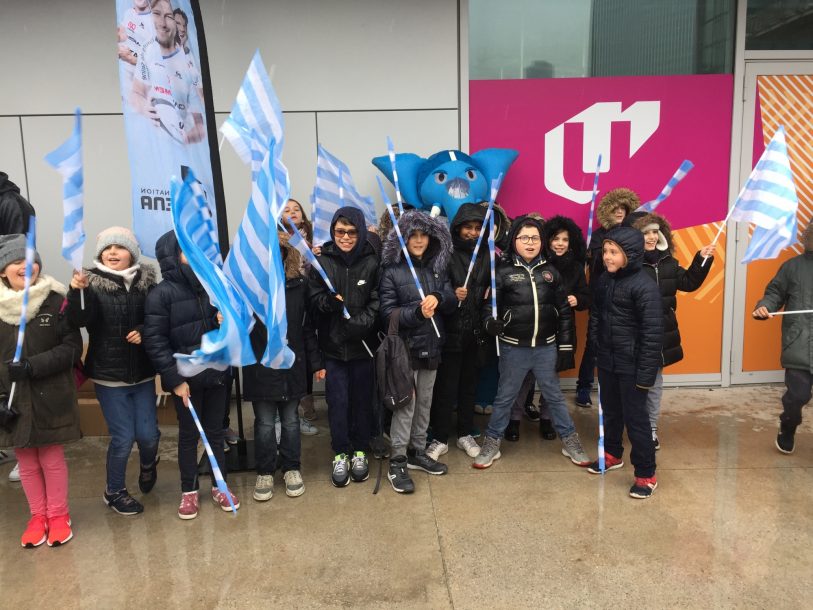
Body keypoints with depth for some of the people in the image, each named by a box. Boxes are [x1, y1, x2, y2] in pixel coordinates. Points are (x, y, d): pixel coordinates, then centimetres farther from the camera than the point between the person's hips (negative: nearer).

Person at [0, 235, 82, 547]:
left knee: (53, 459, 10)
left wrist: (32, 366, -21)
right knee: (27, 463, 13)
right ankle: (38, 516, 30)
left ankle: (58, 515, 27)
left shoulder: (57, 301, -9)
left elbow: (72, 347, -10)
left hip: (51, 397, -2)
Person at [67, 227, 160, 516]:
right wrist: (76, 292, -40)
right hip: (108, 375, -2)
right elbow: (78, 321, -24)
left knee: (148, 434, 5)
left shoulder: (146, 281, -2)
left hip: (142, 373, 2)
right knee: (123, 438, 1)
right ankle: (114, 492, 27)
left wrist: (144, 331, -14)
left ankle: (148, 463, 41)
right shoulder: (92, 284, -9)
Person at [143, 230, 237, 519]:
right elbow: (154, 341, -13)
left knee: (215, 432, 15)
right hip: (185, 378, -3)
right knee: (188, 435, 12)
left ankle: (220, 486, 30)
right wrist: (175, 380, -15)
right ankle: (188, 491, 28)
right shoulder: (161, 294, -12)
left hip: (216, 373, 4)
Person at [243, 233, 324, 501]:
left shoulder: (298, 283, 0)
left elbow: (307, 325, 3)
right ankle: (265, 472, 27)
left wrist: (316, 362, 5)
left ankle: (291, 468, 31)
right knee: (264, 423, 9)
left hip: (292, 365, 1)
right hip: (260, 366, -1)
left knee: (290, 420, 14)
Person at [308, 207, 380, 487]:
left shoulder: (371, 262, -4)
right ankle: (341, 454, 23)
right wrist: (329, 301, -24)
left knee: (362, 399, 12)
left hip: (362, 345, 0)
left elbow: (376, 301, -4)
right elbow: (313, 298, -3)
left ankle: (360, 451, 30)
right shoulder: (322, 261, -4)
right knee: (337, 401, 6)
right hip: (332, 345, 0)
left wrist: (360, 322, -20)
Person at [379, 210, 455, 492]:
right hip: (405, 348, -5)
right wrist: (417, 312, -28)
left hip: (431, 346, 6)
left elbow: (453, 302, 4)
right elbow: (387, 313, -12)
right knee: (405, 404, -4)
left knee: (424, 403, 14)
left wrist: (438, 298, -18)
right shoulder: (392, 271, -7)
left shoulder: (438, 267, 8)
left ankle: (417, 453, 29)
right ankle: (397, 463, 7)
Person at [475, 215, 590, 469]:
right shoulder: (503, 271, -4)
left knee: (554, 395, 14)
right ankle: (491, 444, 24)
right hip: (513, 348, -2)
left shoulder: (550, 271, 4)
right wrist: (490, 322, -25)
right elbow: (489, 304, -2)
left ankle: (570, 442, 29)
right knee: (504, 397, 10)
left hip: (546, 347, 2)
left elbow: (564, 312, 6)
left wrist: (565, 348, 3)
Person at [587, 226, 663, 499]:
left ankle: (646, 474, 16)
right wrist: (596, 347, 9)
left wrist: (646, 372, -19)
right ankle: (613, 454, 42)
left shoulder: (644, 286, -18)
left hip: (631, 365, -7)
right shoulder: (604, 280, 3)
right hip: (606, 361, 7)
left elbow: (652, 333, -19)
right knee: (610, 410, 21)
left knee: (635, 417, 1)